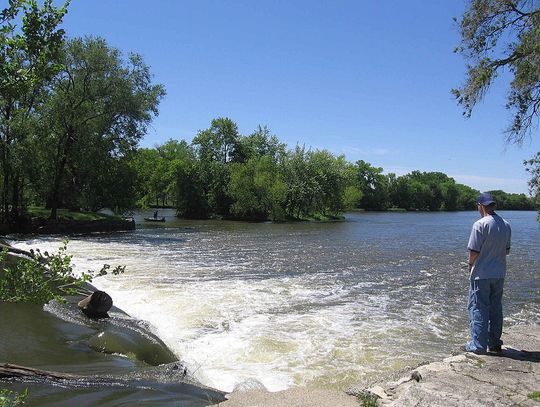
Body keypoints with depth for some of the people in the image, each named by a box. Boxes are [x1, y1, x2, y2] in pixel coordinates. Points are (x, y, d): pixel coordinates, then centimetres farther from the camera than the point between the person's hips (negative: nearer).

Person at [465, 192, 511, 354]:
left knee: (478, 308, 2)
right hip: (499, 274, 7)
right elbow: (507, 250, 12)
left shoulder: (480, 225, -17)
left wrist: (470, 264, 1)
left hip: (482, 275, -6)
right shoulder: (506, 225, 5)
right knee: (496, 308, 16)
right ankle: (495, 343, 25)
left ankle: (478, 345, 5)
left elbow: (474, 251, -17)